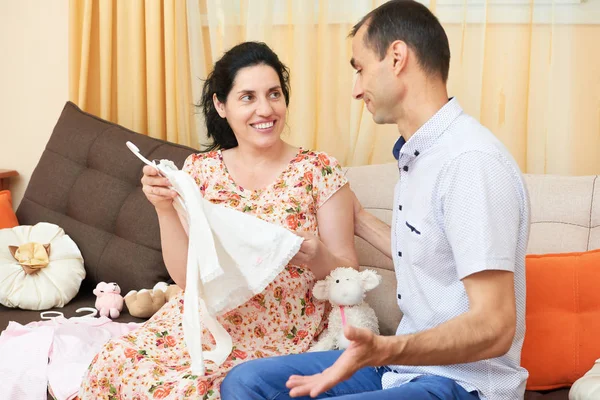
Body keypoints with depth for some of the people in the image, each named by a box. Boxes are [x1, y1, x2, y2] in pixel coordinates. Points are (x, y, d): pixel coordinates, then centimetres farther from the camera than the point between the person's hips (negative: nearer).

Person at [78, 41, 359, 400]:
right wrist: (166, 209, -14)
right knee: (114, 363, -21)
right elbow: (187, 276, 2)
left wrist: (317, 259, -26)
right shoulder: (201, 169, 4)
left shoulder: (320, 171, -4)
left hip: (280, 336, -3)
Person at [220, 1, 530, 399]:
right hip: (410, 364, 9)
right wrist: (360, 221, 28)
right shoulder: (416, 154, 9)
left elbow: (493, 328, -25)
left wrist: (384, 351, -39)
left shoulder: (471, 161, -21)